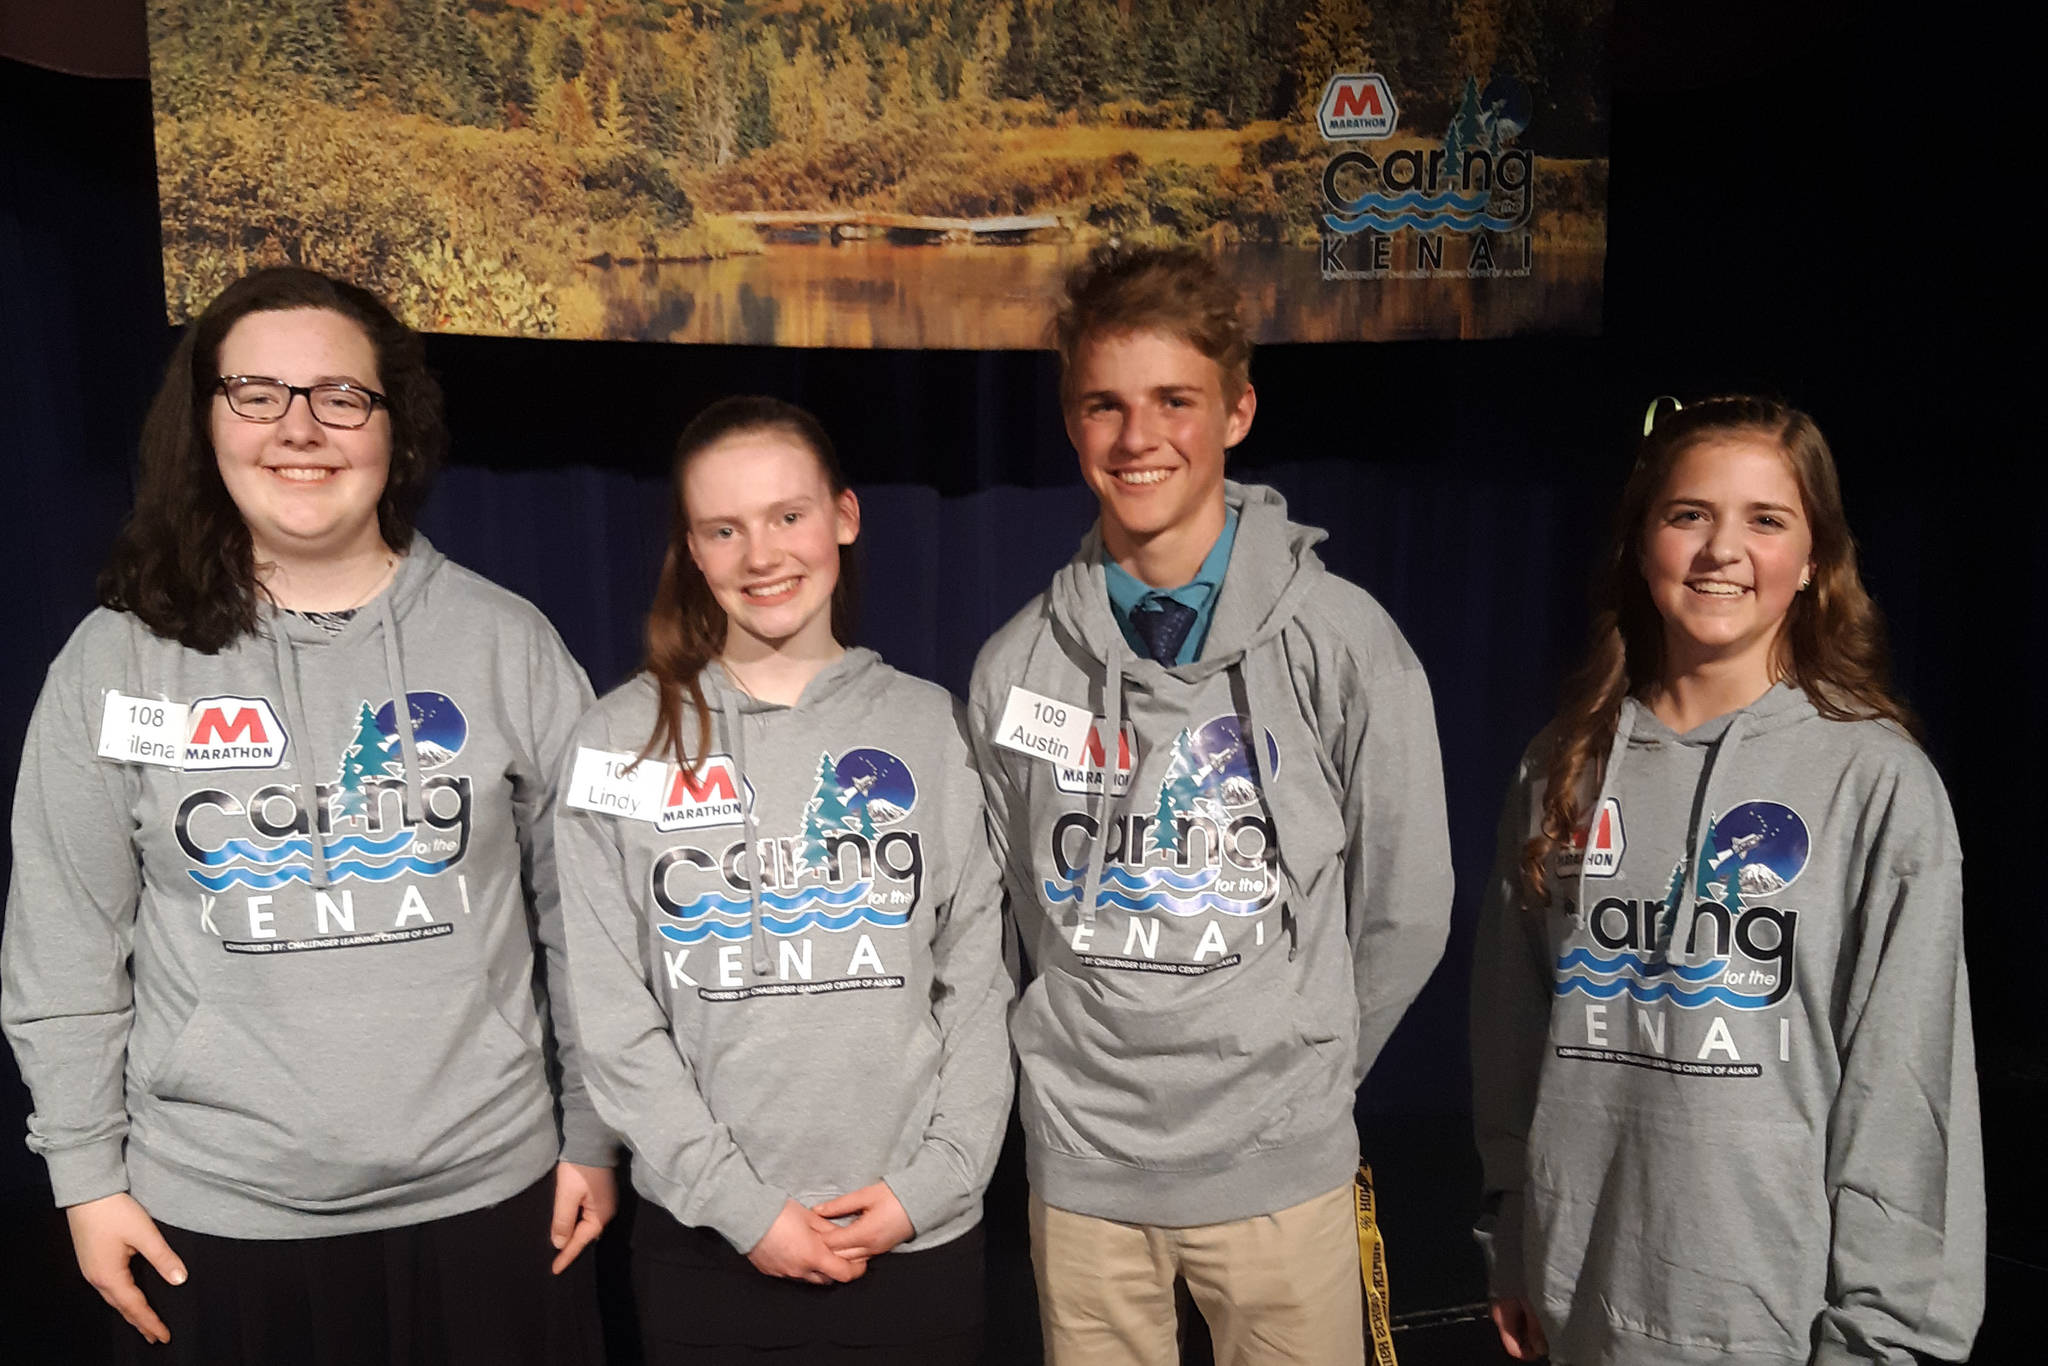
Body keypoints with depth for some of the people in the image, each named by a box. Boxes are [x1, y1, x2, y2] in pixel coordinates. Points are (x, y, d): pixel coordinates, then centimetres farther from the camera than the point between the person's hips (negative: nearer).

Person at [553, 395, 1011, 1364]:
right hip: (706, 1245, 0)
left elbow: (978, 980, 2)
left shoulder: (927, 724, 3)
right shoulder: (624, 738, -2)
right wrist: (739, 1204, -10)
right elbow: (610, 1014, -4)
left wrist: (934, 1180, -7)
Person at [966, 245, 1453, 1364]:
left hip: (1277, 1168, -2)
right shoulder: (1016, 664, -2)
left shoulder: (1341, 641, -10)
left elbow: (1404, 910, -2)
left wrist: (1301, 1070, 5)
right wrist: (1098, 1065, 6)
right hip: (1078, 1161, 2)